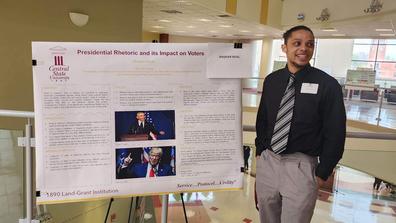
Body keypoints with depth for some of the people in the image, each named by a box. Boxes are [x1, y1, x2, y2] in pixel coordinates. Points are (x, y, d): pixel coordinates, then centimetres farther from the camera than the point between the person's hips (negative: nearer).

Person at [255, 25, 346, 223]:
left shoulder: (327, 85, -10)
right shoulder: (271, 80, 3)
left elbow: (335, 133, -7)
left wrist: (322, 173, -6)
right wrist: (259, 151, 10)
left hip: (301, 165, -4)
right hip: (266, 161, 4)